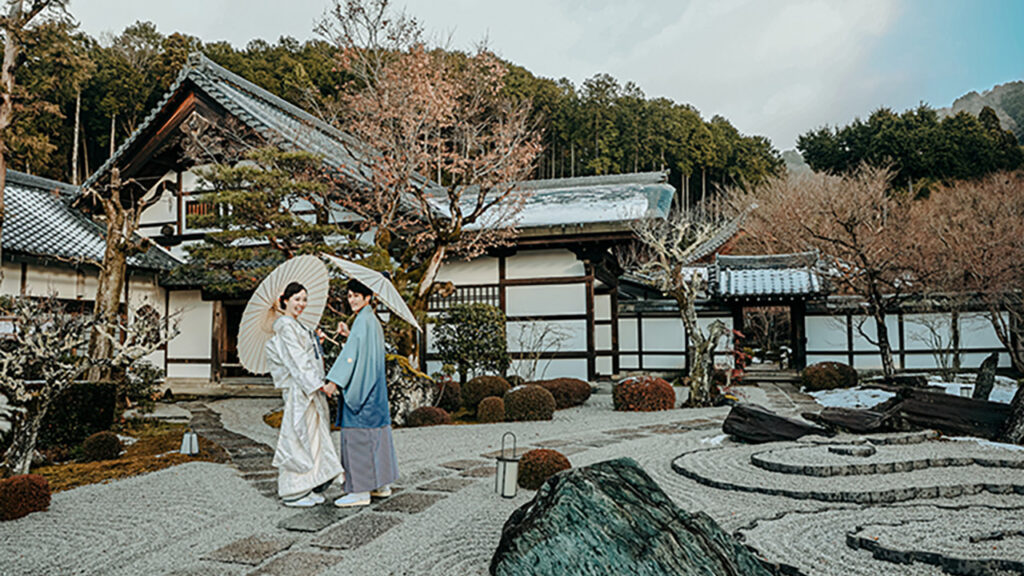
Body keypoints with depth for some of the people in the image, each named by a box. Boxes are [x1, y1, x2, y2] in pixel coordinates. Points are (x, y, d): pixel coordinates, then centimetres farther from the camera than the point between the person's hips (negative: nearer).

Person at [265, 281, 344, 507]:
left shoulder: (296, 326, 20)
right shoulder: (286, 326, -10)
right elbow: (297, 360, -17)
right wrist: (319, 384, -20)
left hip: (309, 388, 10)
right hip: (298, 389, -10)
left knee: (312, 436, 10)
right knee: (299, 436, -6)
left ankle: (307, 489, 17)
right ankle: (294, 493, 2)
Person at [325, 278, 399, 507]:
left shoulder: (363, 321, -14)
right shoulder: (373, 321, 15)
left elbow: (352, 353, -22)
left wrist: (334, 380, -25)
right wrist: (348, 335, 16)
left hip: (361, 388, -10)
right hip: (374, 389, 10)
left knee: (358, 436, -6)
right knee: (376, 433, 14)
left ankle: (361, 491, -2)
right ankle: (381, 485, 22)